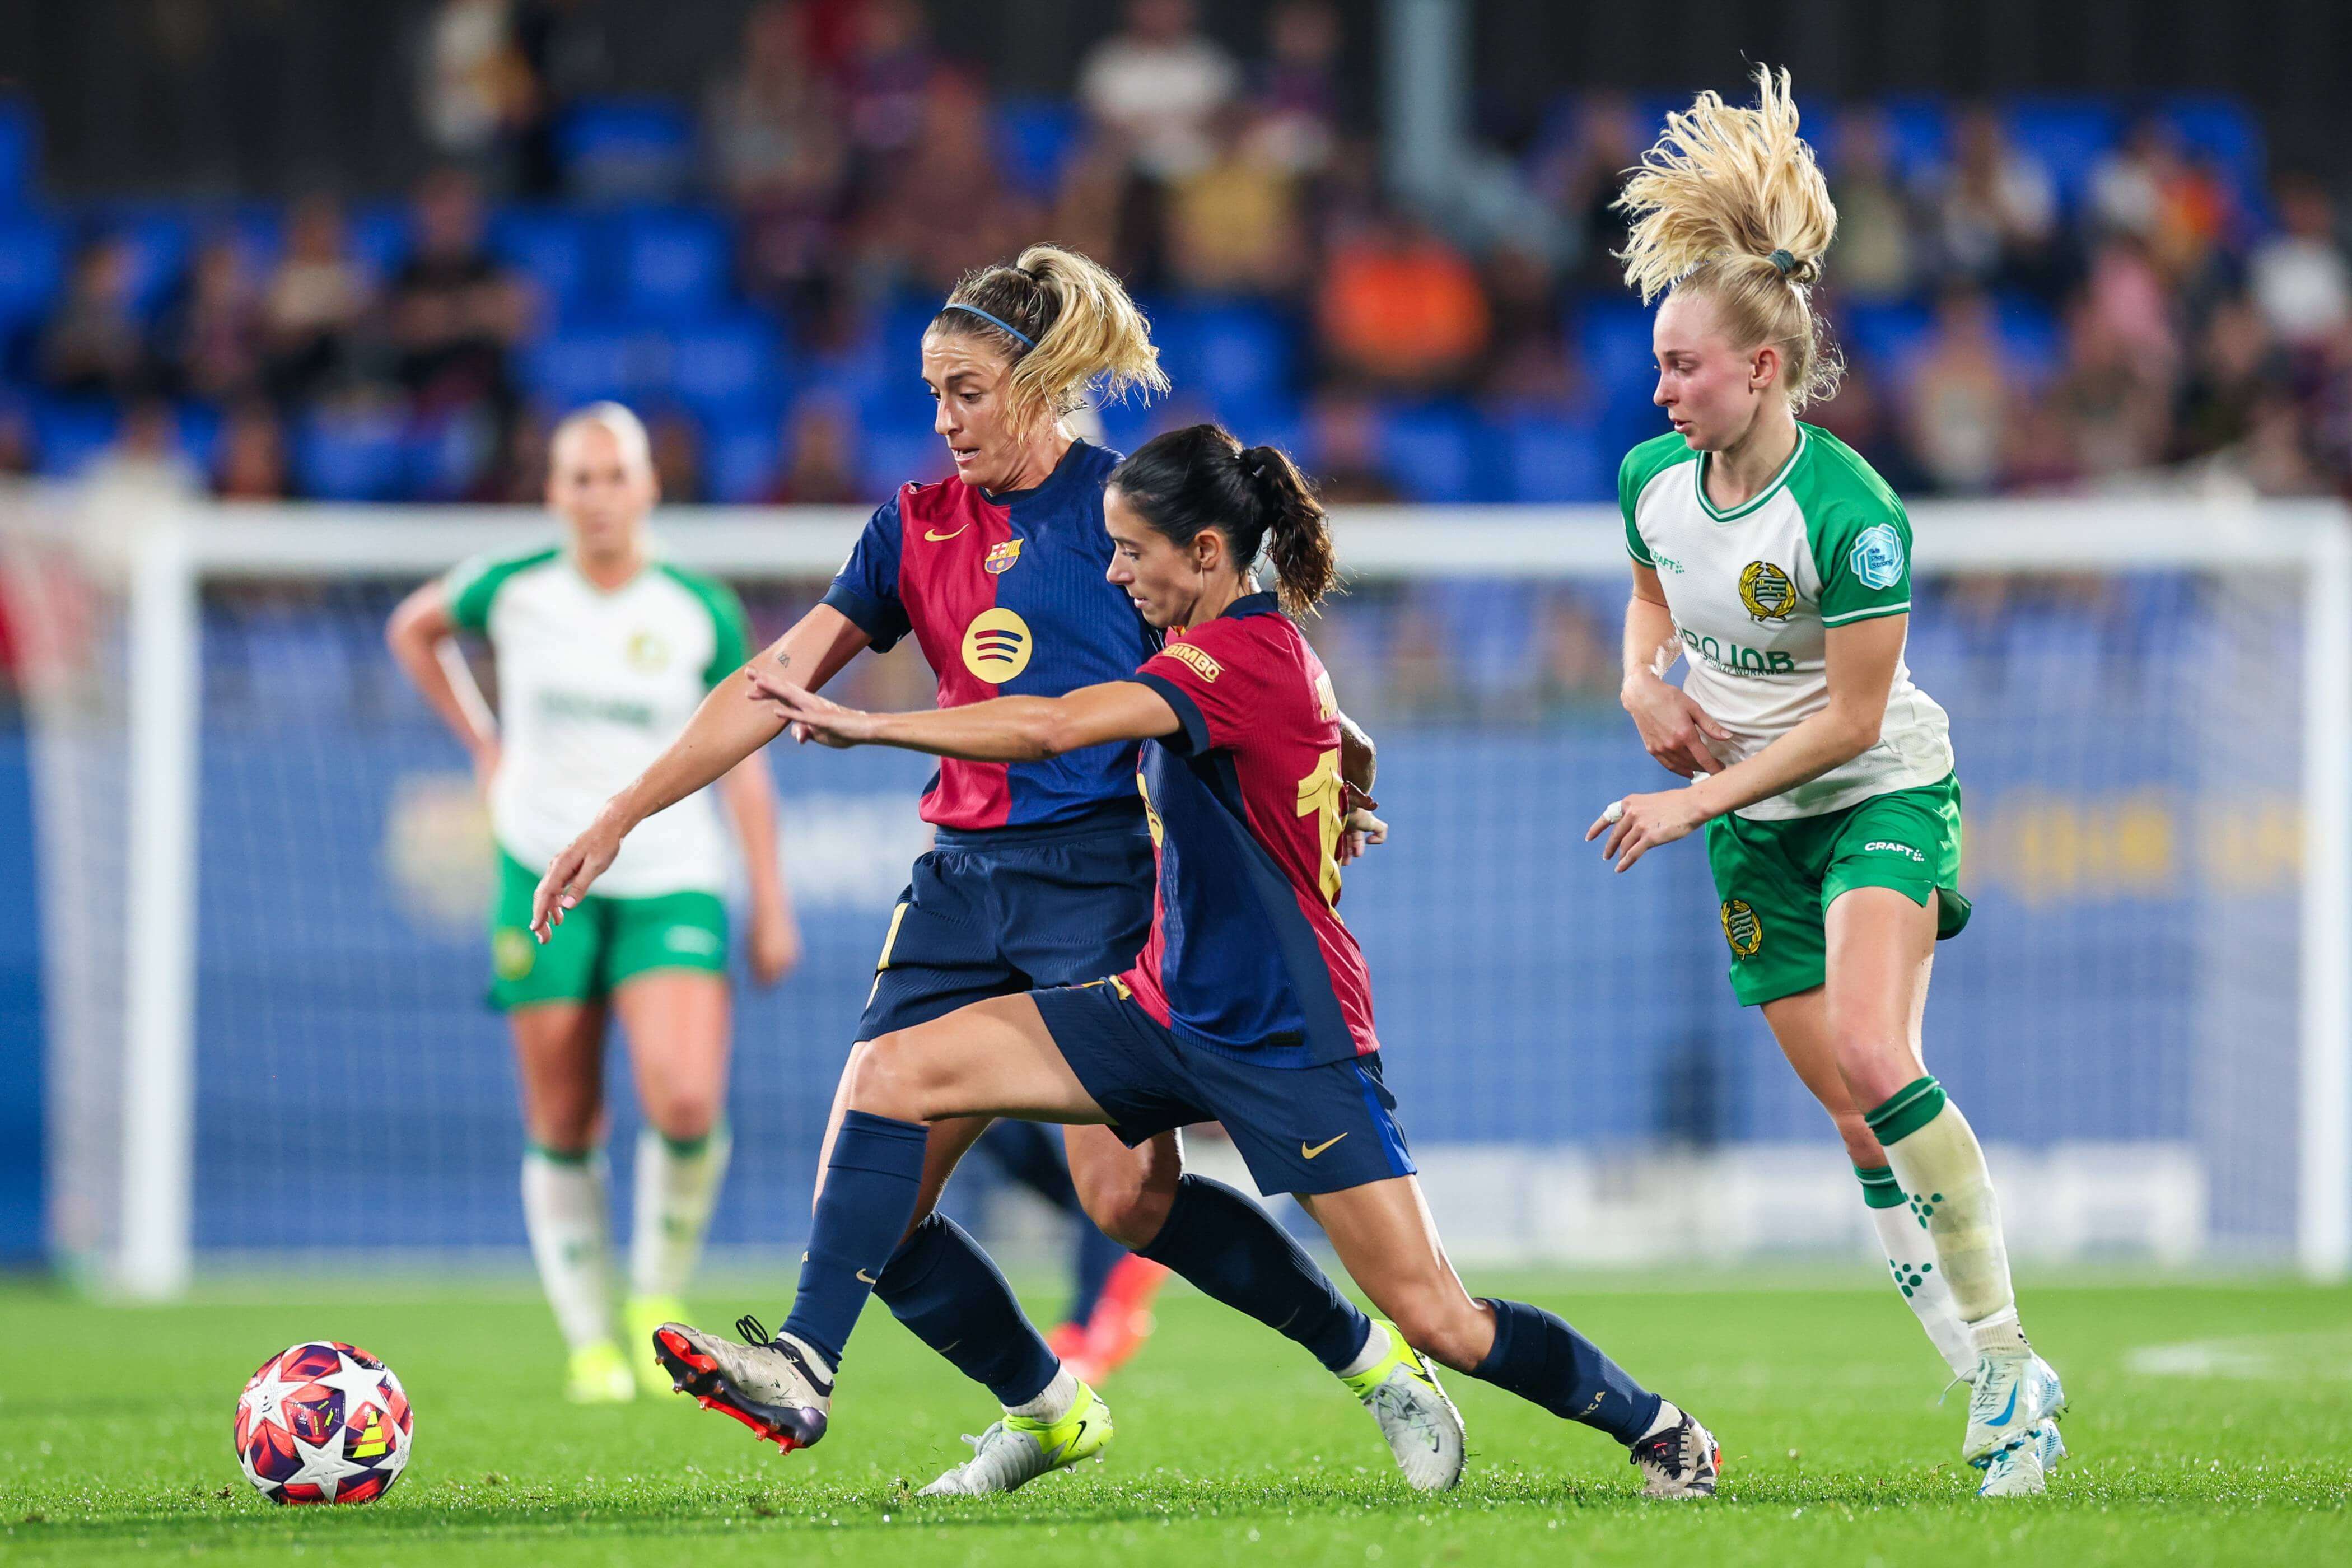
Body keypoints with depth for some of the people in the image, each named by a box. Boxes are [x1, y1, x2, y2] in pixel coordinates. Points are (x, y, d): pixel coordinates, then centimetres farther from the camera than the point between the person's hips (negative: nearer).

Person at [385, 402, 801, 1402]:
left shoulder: (702, 614, -1)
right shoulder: (512, 591, -1)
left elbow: (740, 765, 6)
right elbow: (412, 629, 19)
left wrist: (772, 909, 5)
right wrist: (480, 742, 10)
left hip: (672, 884, -1)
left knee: (686, 1103, -20)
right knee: (563, 1130, 1)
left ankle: (660, 1297, 5)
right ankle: (589, 1341, 15)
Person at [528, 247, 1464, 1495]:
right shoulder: (919, 526, 12)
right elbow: (780, 682, 12)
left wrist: (1331, 741, -16)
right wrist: (620, 816, 8)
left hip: (1104, 870, -6)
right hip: (964, 880, 6)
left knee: (1126, 1196, -19)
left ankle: (1373, 1361, 0)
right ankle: (1046, 1410, 18)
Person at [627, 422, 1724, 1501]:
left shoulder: (1246, 653, -19)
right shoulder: (1260, 649, 9)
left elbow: (1050, 728, -31)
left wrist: (863, 726, -29)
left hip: (1286, 1039, -9)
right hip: (1169, 1007, 9)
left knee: (1436, 1319, -7)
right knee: (893, 1071, -7)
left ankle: (1657, 1429, 18)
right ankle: (802, 1372, -9)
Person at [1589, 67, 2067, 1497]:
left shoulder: (1850, 512, -25)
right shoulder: (1654, 478, -5)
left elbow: (1851, 717, -20)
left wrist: (1696, 801, -18)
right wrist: (1647, 684, -3)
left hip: (1883, 798, -6)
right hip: (1754, 828, 6)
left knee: (1873, 1059, -27)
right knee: (1857, 1115, 3)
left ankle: (2008, 1354, -21)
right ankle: (1994, 1378, 11)